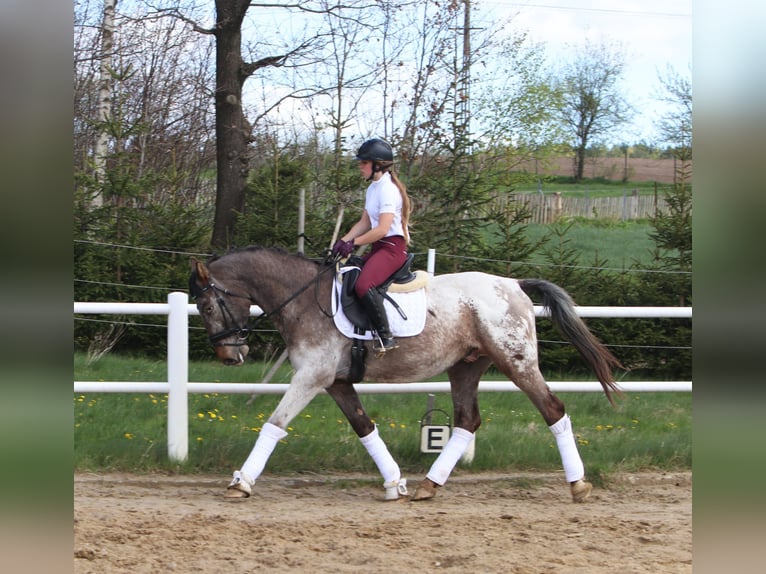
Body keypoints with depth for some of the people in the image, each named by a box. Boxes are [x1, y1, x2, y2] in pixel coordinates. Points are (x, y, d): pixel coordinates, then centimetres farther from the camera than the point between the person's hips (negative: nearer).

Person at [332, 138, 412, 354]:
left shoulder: (387, 189, -15)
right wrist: (344, 241, 4)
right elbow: (364, 223, 18)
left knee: (363, 284, -30)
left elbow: (382, 229, -21)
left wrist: (354, 243, -17)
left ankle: (386, 336, -29)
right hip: (379, 247, 11)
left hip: (393, 247, -11)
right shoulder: (373, 188, 16)